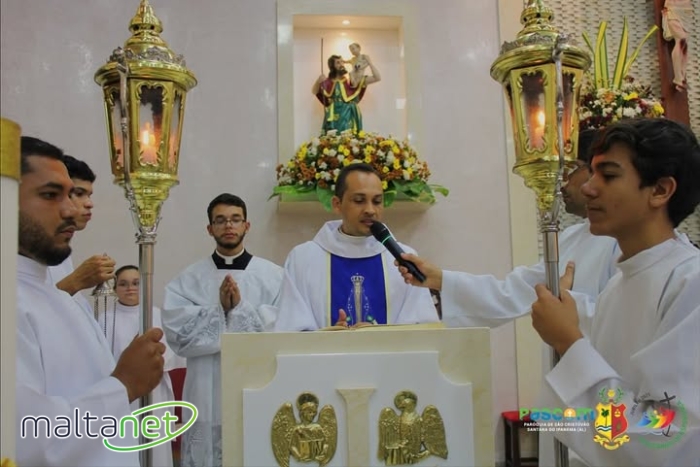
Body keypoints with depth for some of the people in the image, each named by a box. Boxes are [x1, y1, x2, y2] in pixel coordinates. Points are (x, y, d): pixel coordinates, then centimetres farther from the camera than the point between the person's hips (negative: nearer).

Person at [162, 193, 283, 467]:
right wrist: (219, 308, -14)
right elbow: (177, 332, -7)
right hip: (208, 395, 1)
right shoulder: (188, 279, 4)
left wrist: (241, 307, -15)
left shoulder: (274, 276, 2)